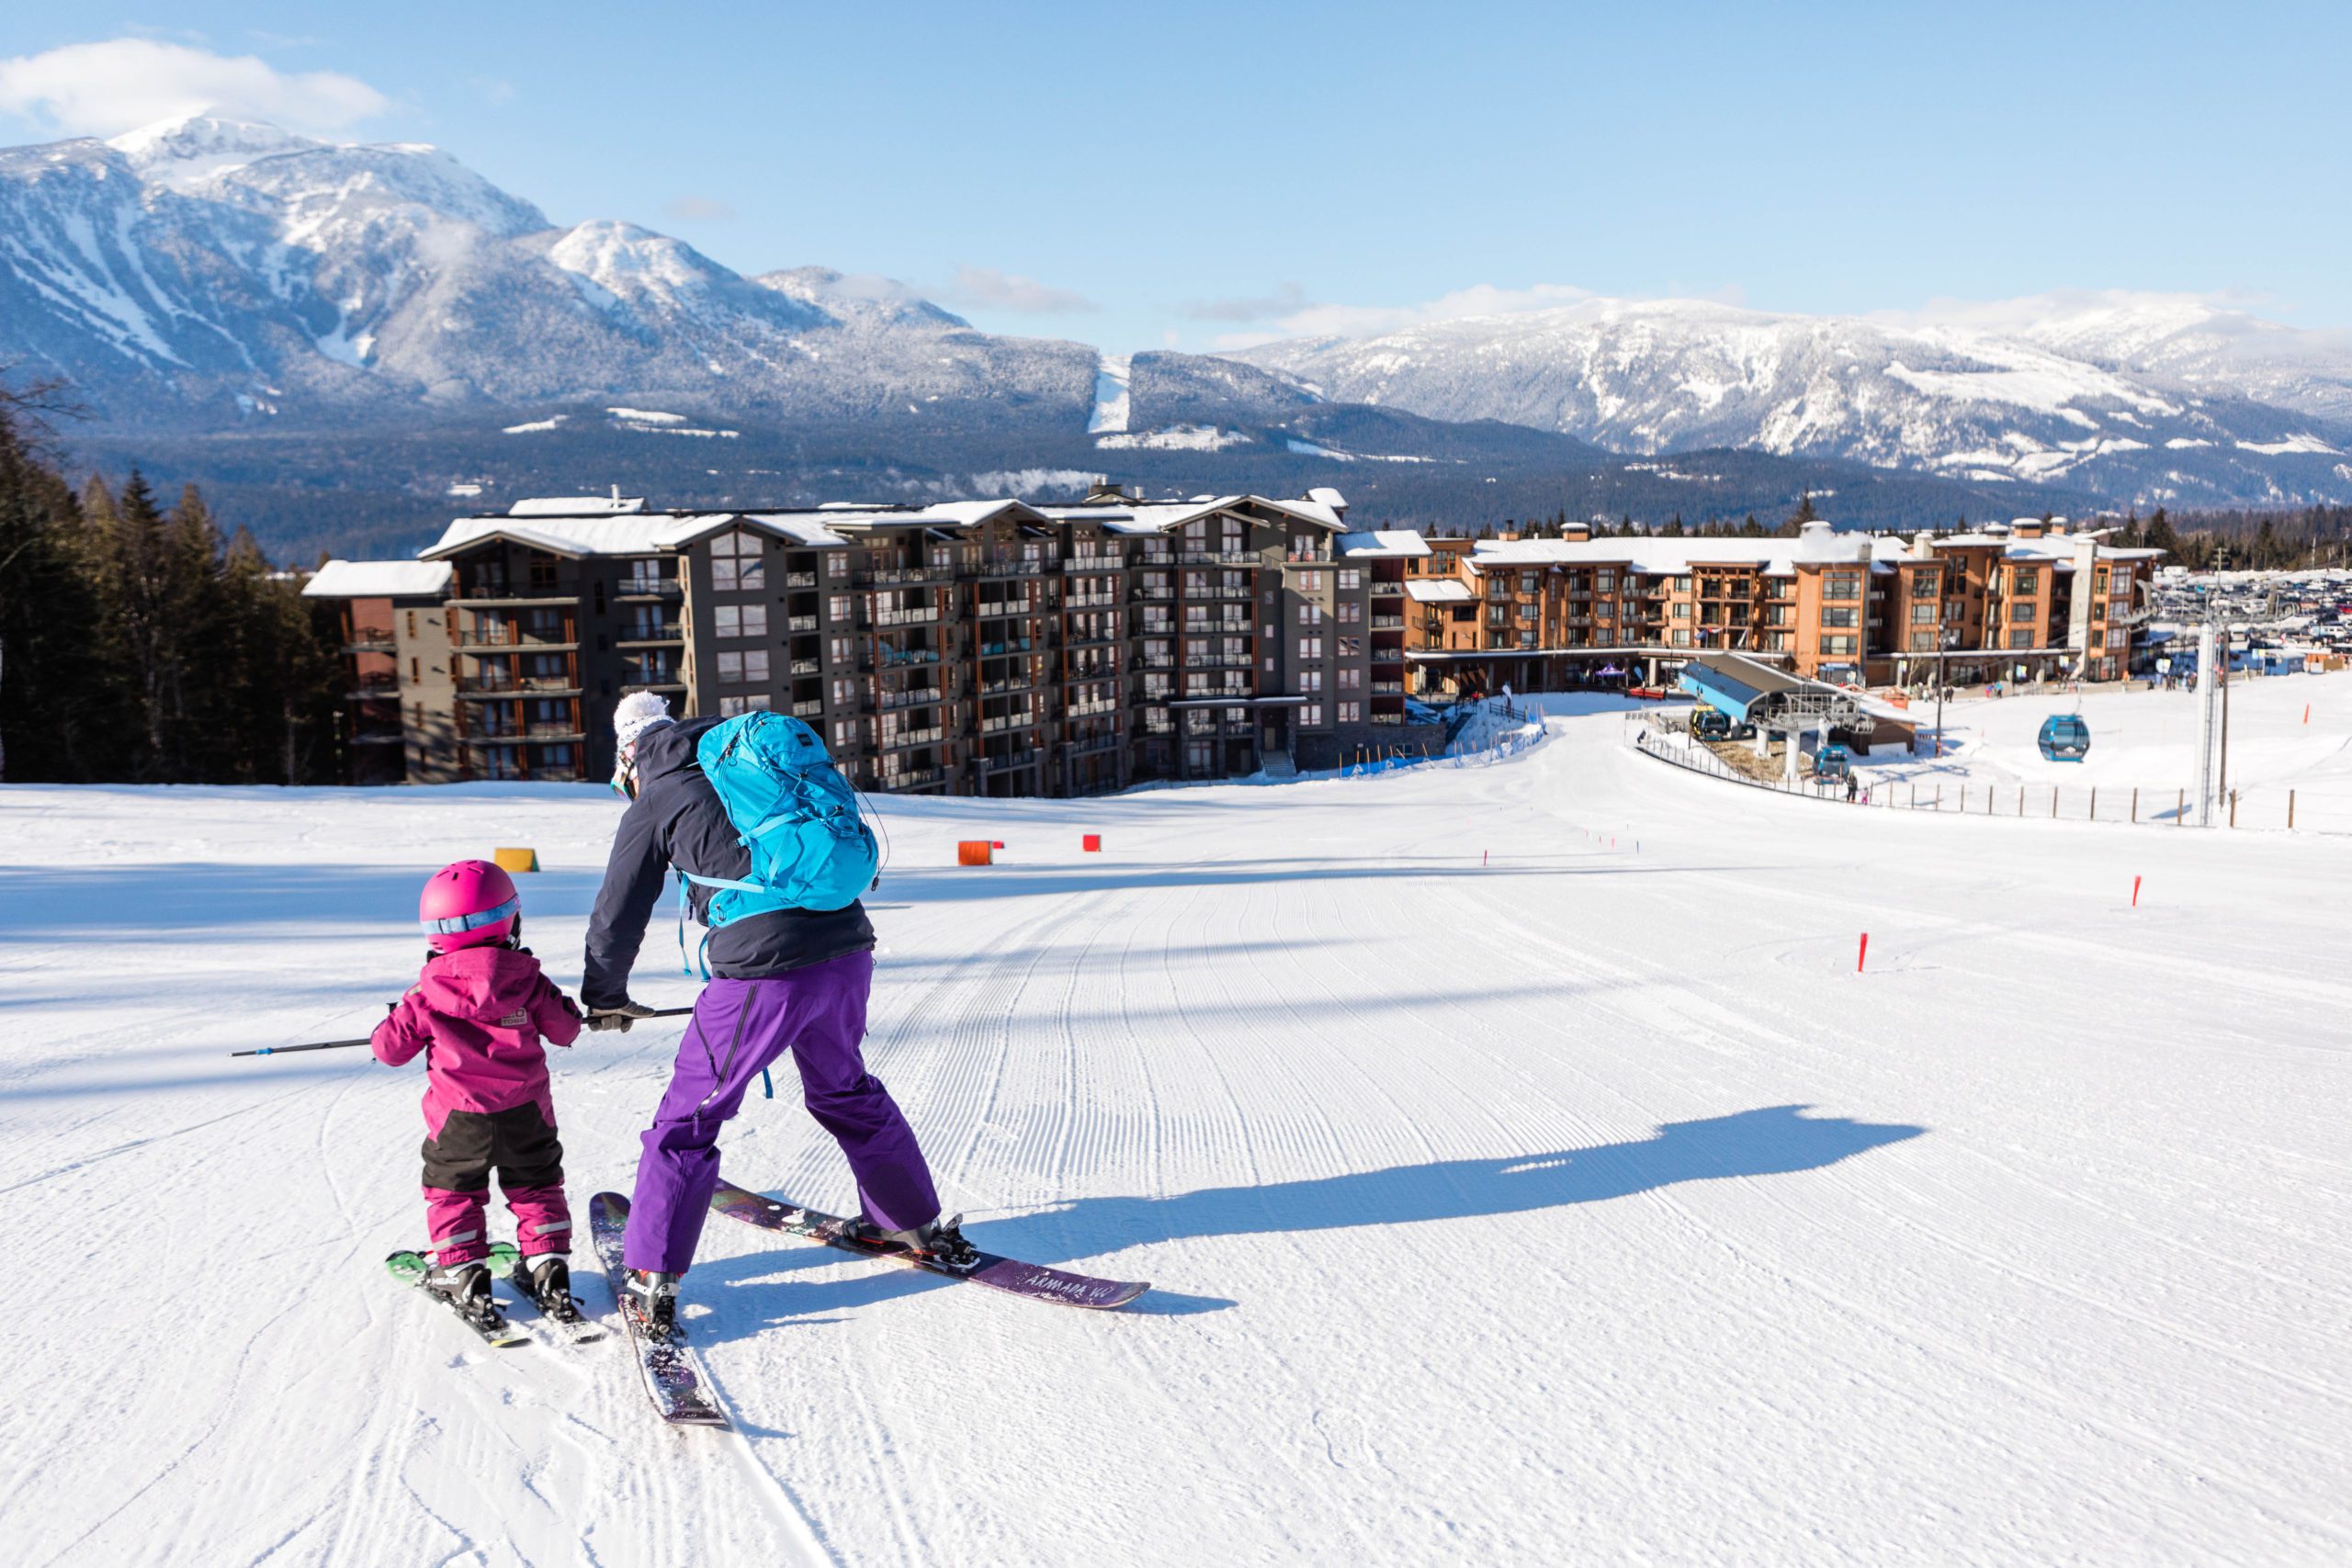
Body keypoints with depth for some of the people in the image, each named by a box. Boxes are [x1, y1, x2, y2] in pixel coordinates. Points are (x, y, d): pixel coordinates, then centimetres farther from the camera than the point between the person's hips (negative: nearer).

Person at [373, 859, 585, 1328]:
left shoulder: (429, 994, -9)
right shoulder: (529, 981, -7)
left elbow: (391, 1047, 0)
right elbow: (564, 1029, 3)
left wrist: (384, 1032, 22)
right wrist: (568, 1010, 24)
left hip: (460, 1118, -1)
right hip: (527, 1113, 2)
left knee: (451, 1189, 18)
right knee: (536, 1186, 18)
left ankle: (463, 1273, 15)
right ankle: (548, 1270, 15)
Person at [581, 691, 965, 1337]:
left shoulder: (653, 805, 9)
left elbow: (617, 918, 15)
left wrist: (604, 999, 32)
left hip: (763, 971, -6)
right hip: (847, 950, 6)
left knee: (687, 1120, 8)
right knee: (844, 1091, 28)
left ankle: (652, 1283, 8)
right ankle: (918, 1225, 38)